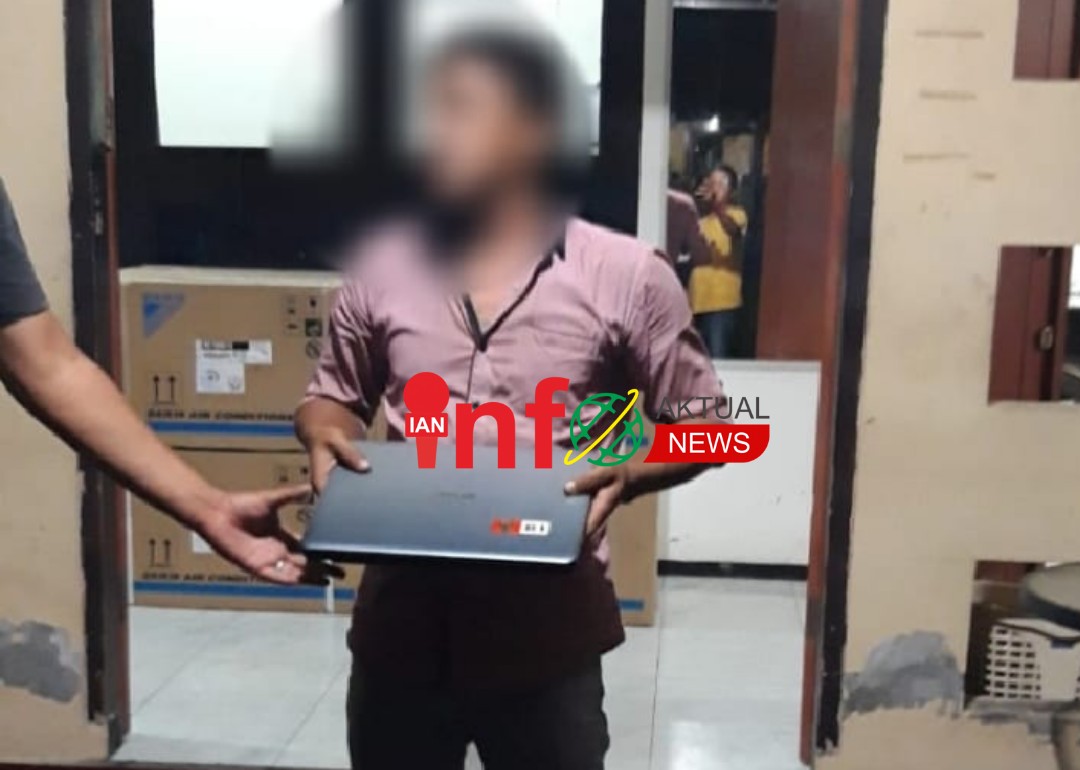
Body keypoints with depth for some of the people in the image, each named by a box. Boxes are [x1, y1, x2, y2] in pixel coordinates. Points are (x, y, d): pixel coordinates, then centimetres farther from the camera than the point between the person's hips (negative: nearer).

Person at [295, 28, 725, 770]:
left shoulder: (628, 277, -7)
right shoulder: (383, 264, 2)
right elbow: (333, 395, 15)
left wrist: (625, 474, -18)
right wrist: (327, 436, -8)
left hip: (548, 638, -2)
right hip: (402, 627, 3)